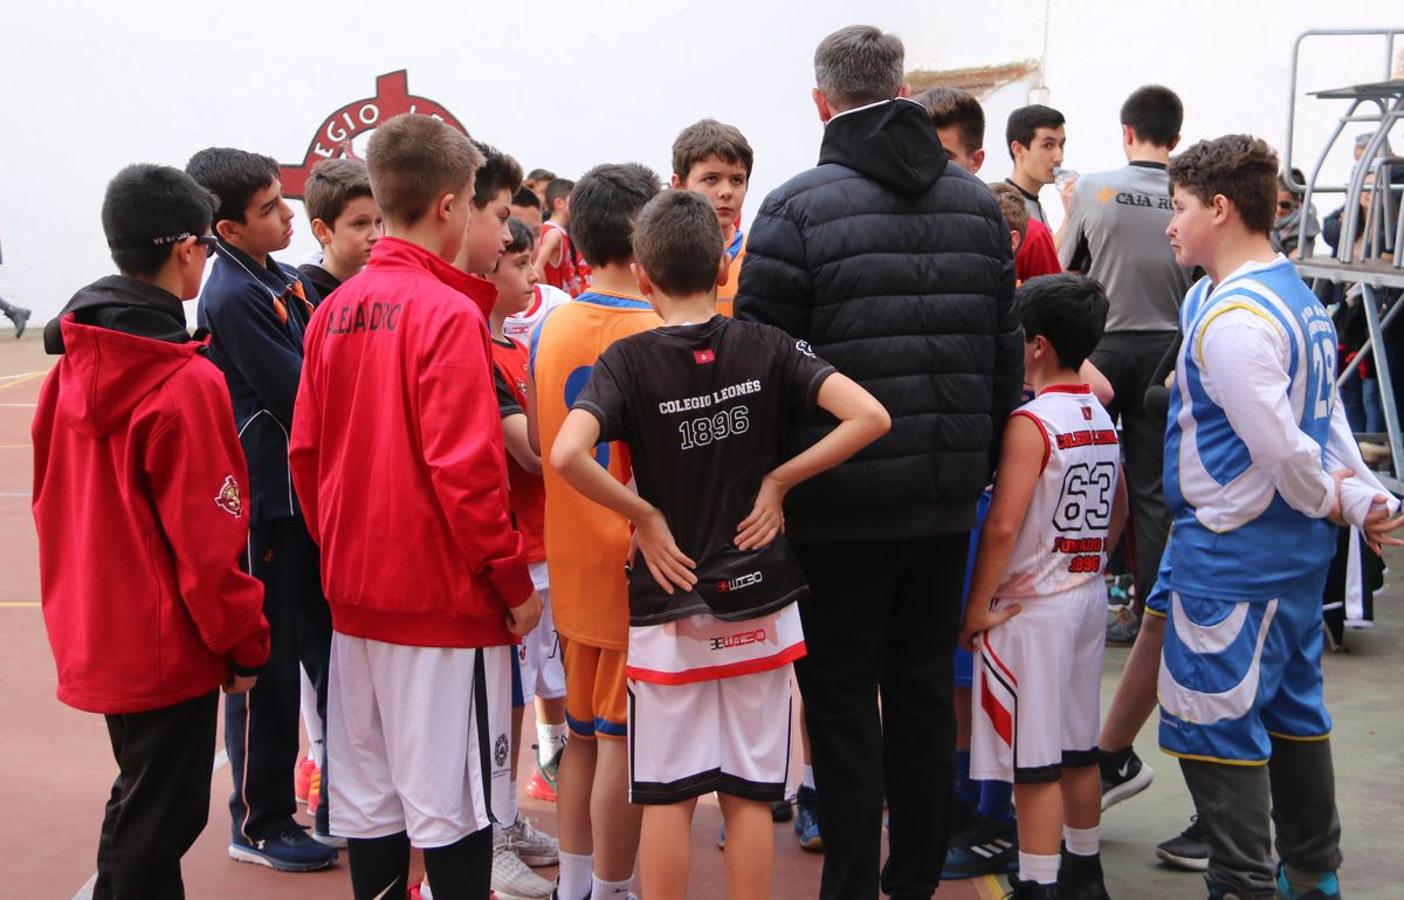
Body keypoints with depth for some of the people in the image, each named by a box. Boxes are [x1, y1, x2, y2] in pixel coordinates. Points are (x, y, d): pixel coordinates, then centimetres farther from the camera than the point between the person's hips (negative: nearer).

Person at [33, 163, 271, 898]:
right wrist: (246, 641, -7)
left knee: (140, 797, 23)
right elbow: (208, 539, -19)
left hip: (97, 634, 8)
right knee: (162, 817, 6)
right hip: (167, 644, -8)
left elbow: (54, 498, 10)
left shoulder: (73, 363, 2)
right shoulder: (185, 383, -21)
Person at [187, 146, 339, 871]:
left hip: (308, 493, 9)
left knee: (335, 648, 16)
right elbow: (300, 400, -19)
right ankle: (260, 824, 17)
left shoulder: (280, 280, 9)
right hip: (265, 502, -9)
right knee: (267, 663, 3)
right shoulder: (234, 297, -17)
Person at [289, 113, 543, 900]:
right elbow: (465, 468, -20)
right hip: (445, 597, -7)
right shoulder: (449, 312, -15)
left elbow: (306, 452, 9)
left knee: (369, 798, 14)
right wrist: (514, 582, -10)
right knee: (452, 805, 3)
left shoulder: (335, 311, 5)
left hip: (358, 595, 7)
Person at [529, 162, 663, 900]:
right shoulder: (654, 335, -16)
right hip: (636, 563, -7)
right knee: (624, 738, 1)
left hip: (572, 561, 7)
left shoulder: (548, 327, 4)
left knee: (584, 730, 17)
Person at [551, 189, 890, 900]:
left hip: (666, 604, -2)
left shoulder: (629, 361, -9)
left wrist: (643, 514, -12)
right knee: (748, 794, 10)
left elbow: (568, 454, -25)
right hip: (758, 602, 2)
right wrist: (778, 479, -5)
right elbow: (870, 417, -12)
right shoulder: (766, 347, -4)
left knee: (666, 795, 8)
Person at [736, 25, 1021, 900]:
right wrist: (987, 459, 18)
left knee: (842, 697, 4)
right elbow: (1007, 348, 9)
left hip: (840, 499, -5)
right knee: (925, 687, 15)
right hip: (948, 496, 5)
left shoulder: (797, 207, -11)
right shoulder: (978, 203, 6)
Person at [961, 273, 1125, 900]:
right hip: (1088, 597, 8)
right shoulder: (1100, 418, 7)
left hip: (1032, 606, -8)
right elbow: (1118, 509, 17)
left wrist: (977, 607, -14)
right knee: (1079, 747, 18)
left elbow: (1003, 524, -22)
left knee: (1034, 761, -3)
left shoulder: (1031, 421, -17)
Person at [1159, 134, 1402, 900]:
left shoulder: (1232, 319, -22)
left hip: (1232, 557, -10)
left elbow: (1278, 443, -24)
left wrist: (1333, 501, -8)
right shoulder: (1299, 298, 10)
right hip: (1297, 550, 10)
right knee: (1293, 709, 18)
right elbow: (1322, 414, 11)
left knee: (1212, 722, -1)